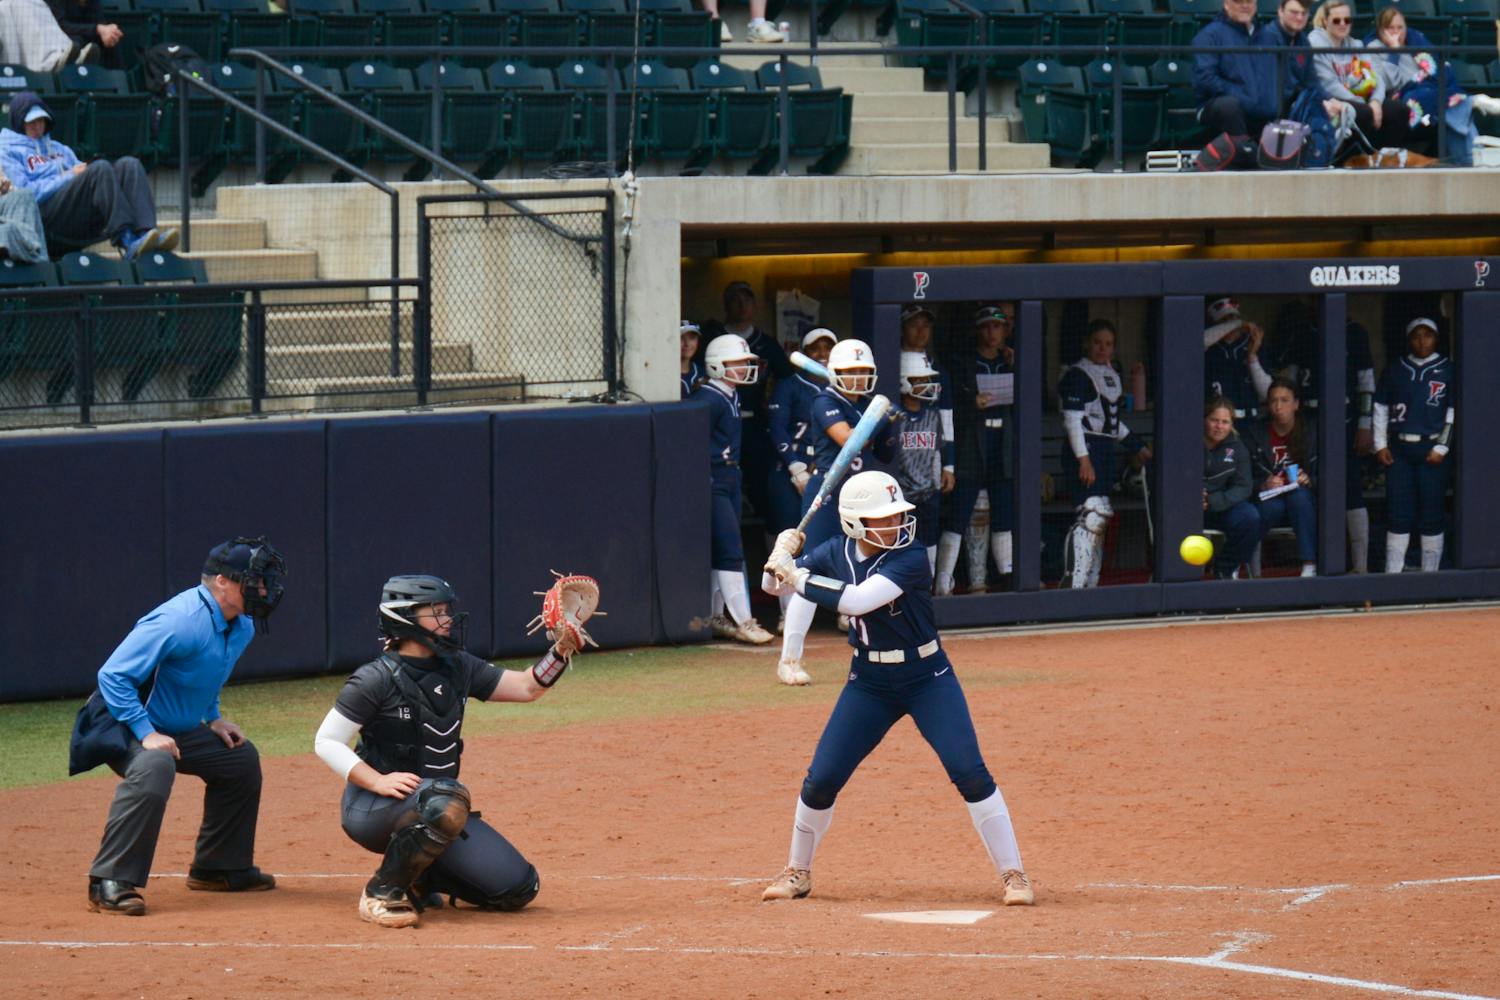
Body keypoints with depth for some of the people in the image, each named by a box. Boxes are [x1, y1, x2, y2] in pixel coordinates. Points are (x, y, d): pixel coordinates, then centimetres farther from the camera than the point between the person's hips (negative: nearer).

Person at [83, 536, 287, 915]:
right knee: (154, 767, -38)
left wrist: (213, 719, 12)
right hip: (127, 728, -10)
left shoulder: (241, 626, 2)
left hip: (181, 730, 10)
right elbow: (113, 675, -30)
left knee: (242, 758, 17)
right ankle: (110, 883, -37)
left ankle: (218, 868, 30)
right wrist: (146, 734, -32)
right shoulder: (180, 621, -29)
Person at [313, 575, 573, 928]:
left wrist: (563, 648, -10)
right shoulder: (376, 679, -12)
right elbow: (326, 741, -12)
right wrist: (378, 781, -25)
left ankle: (420, 879, 17)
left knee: (518, 888, -4)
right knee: (447, 801, -40)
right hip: (372, 807, -7)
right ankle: (383, 891, -21)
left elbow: (526, 687, 7)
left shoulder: (457, 668, 7)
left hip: (433, 809, 7)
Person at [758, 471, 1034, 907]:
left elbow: (858, 600, -34)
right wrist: (781, 558, -20)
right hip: (869, 684, 4)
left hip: (928, 679, -4)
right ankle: (797, 871, 22)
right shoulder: (837, 553, -5)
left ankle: (1013, 874, -7)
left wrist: (797, 577, -28)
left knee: (970, 772, -15)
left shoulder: (910, 561, -22)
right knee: (821, 780, 0)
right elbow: (772, 584, 2)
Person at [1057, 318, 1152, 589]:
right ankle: (1076, 584, -21)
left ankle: (1092, 582, 14)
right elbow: (1073, 419, -14)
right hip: (1085, 449, -9)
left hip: (1107, 450, 9)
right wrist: (1083, 458, -20)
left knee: (1102, 519, 9)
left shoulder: (1113, 374, 17)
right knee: (1092, 514, -18)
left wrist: (1136, 446, 27)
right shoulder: (1077, 374, -9)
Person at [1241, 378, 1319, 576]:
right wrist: (1263, 485, -21)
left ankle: (1310, 565, -38)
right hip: (1268, 500, -1)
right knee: (1273, 506, -36)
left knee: (1299, 495, -34)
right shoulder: (1254, 434, 2)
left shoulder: (1311, 433, 3)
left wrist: (1308, 480, -18)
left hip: (1303, 504, 1)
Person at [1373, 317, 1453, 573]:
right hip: (1398, 450, 2)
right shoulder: (1395, 370, 10)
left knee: (1431, 513, 0)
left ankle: (1430, 573, 6)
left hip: (1432, 451, -2)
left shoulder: (1447, 371, 3)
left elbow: (1453, 414, 2)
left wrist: (1441, 448, -5)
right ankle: (1393, 574, 2)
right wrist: (1380, 445, 5)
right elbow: (1381, 408, 13)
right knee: (1398, 511, -1)